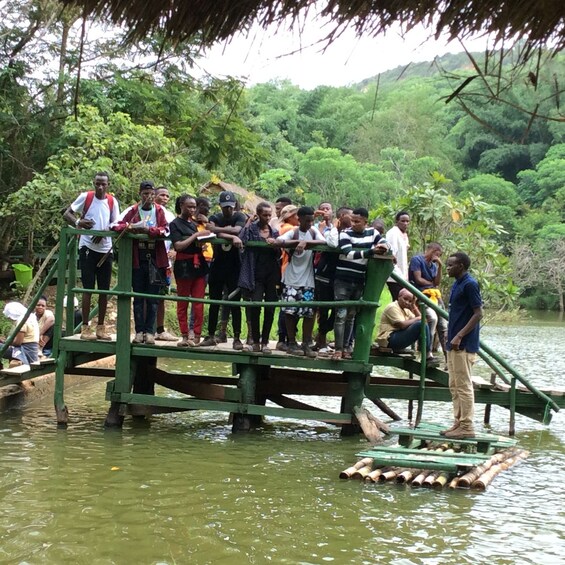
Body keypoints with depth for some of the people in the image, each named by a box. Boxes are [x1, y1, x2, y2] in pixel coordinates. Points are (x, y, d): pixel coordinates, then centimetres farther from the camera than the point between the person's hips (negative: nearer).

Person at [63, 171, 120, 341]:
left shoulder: (113, 201, 5)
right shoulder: (85, 197, -3)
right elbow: (66, 214, -3)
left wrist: (104, 233, -14)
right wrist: (78, 222, -24)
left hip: (105, 249, 3)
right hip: (87, 248, -3)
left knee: (104, 289, 5)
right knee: (88, 288, -4)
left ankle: (101, 327, 13)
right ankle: (85, 327, -1)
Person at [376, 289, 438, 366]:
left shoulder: (405, 310, 21)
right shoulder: (392, 307, -9)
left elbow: (421, 318, 14)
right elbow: (402, 325, -20)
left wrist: (413, 306, 7)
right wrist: (417, 319, -9)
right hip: (389, 340, -10)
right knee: (421, 325, -21)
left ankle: (429, 355, -4)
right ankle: (428, 356, -18)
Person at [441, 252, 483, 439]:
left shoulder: (470, 284, -13)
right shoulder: (457, 285, 16)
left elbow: (478, 313, -17)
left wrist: (459, 336, -20)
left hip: (463, 344, -10)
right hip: (454, 344, 10)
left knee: (463, 385, -6)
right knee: (455, 386, 12)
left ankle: (467, 427, -2)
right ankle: (458, 423, 18)